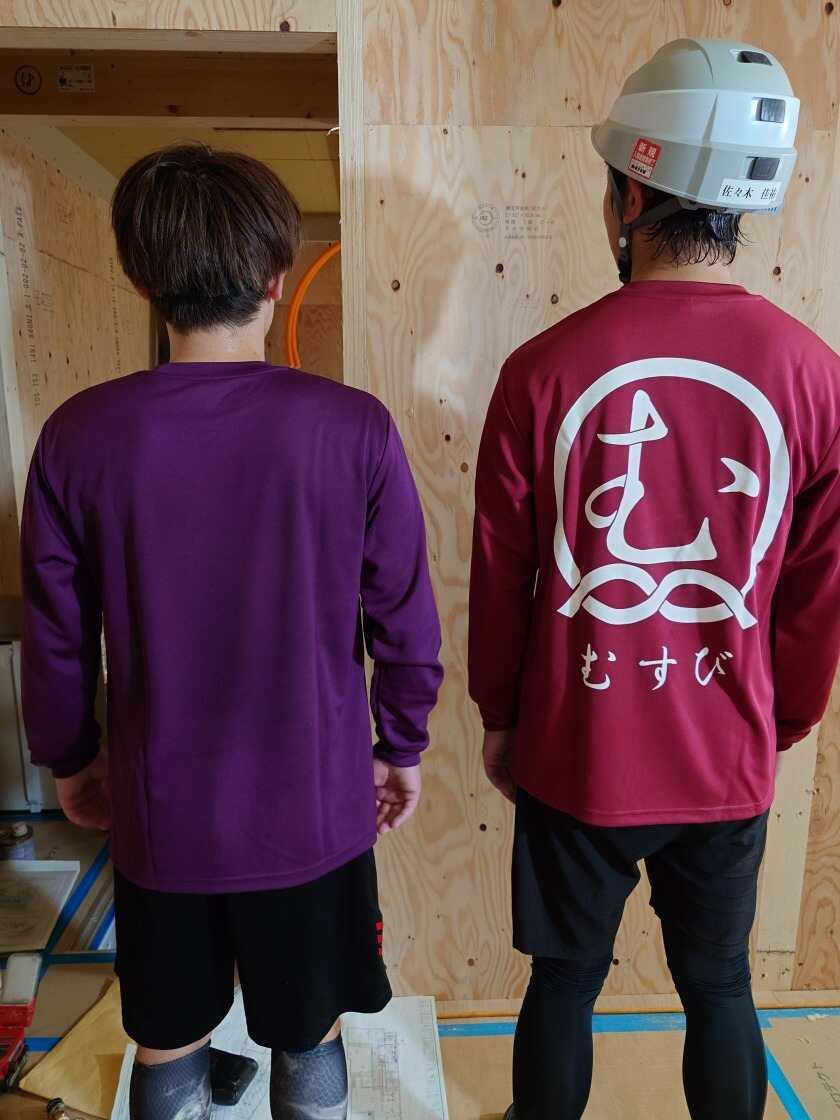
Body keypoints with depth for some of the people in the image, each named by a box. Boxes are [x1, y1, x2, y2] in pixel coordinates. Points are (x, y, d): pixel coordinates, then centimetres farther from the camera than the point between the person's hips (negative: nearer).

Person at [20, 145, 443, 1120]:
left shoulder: (80, 435, -12)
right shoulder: (353, 427, -16)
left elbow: (54, 637, -3)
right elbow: (406, 621, -9)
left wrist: (67, 760, 14)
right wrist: (402, 747, 7)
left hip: (160, 811, 1)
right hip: (314, 806, 0)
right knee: (309, 1040, 25)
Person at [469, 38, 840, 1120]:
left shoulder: (545, 369, -15)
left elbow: (498, 578, -8)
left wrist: (498, 717, 8)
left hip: (575, 757, -1)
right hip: (727, 765, 2)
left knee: (564, 983, 22)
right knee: (719, 987, 25)